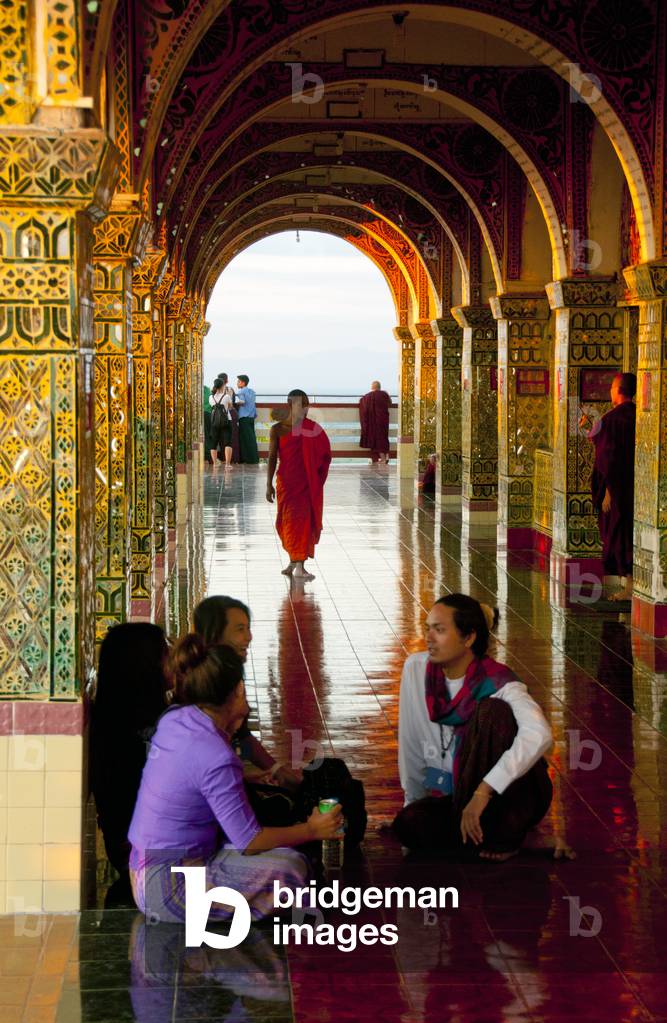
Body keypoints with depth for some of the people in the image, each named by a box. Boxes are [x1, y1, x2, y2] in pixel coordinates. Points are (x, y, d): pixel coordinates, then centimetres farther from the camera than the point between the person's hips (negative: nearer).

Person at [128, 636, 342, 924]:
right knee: (290, 867, -19)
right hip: (167, 892, -9)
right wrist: (312, 831, -4)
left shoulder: (172, 720, 1)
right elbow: (249, 841, -17)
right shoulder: (217, 759, -24)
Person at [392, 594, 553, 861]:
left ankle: (503, 833, -18)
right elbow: (411, 741, 6)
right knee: (408, 824, -27)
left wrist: (483, 792, -42)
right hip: (460, 794, 4)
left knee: (492, 709, -28)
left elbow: (539, 734, -38)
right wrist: (414, 799, 10)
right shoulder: (416, 669, -4)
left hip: (516, 795, -4)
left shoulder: (497, 682, -20)